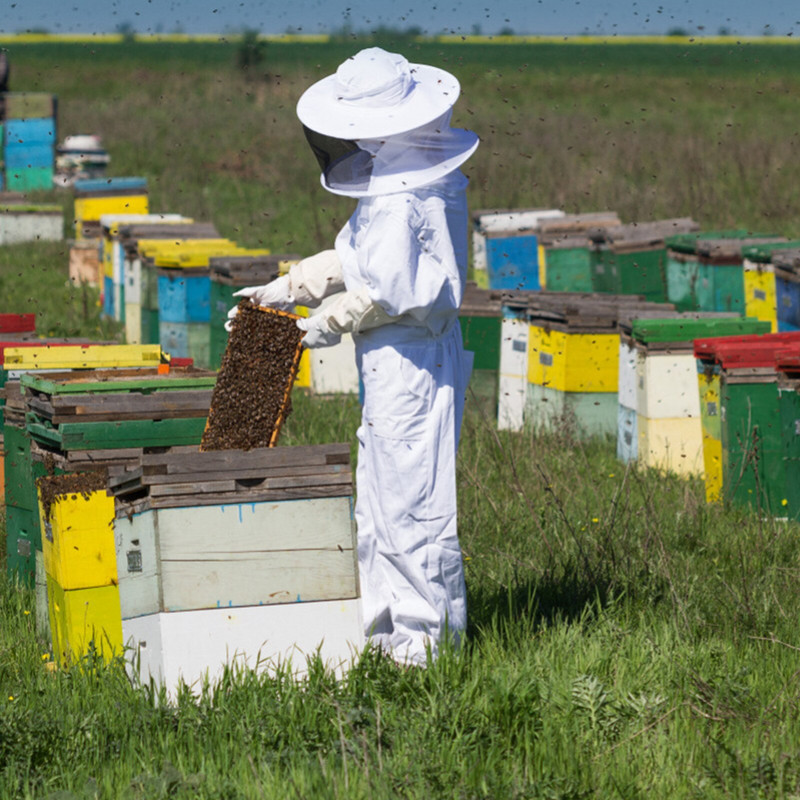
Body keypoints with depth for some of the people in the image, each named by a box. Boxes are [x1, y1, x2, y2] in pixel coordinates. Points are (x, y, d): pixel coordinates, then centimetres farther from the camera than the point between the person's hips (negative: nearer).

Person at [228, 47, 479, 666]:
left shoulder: (403, 202, -21)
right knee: (378, 504, 16)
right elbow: (351, 258, 21)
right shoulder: (399, 183, 13)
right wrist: (283, 290, 18)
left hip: (410, 361, -11)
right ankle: (383, 628, 23)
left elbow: (381, 291, -23)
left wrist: (329, 324, -6)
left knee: (409, 499, -4)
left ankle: (425, 638, 2)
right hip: (389, 361, 11)